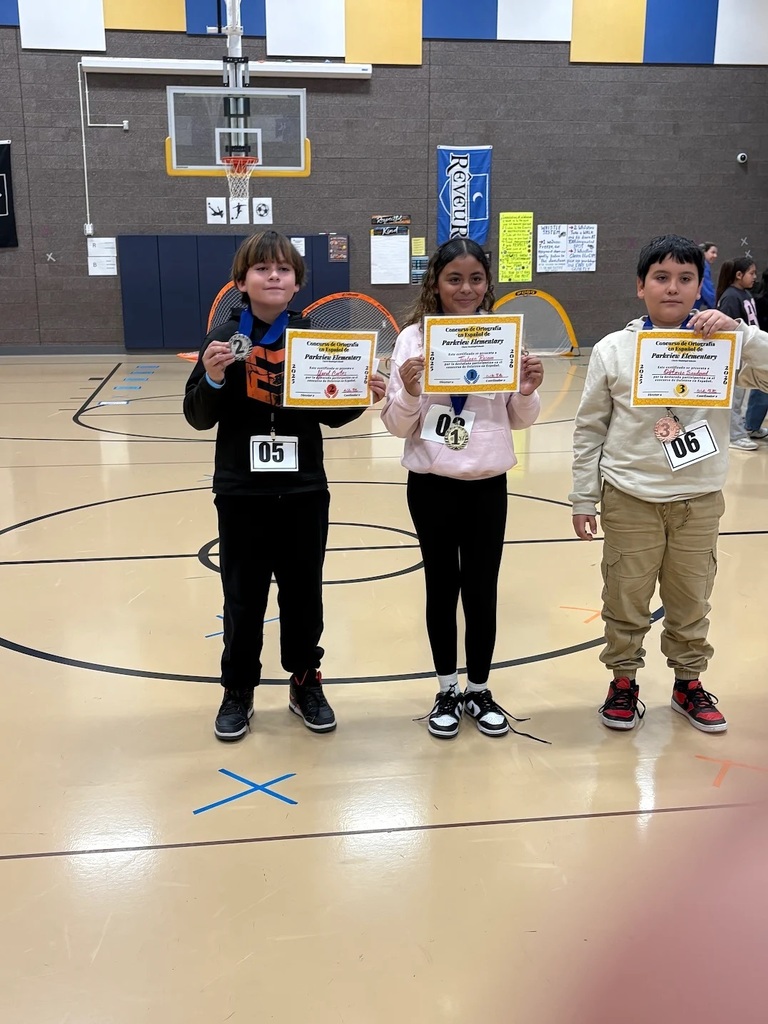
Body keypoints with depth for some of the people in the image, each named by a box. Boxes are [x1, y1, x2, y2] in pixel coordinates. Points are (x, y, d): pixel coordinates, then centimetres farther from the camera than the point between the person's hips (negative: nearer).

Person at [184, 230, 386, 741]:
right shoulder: (225, 338, -4)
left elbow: (330, 415, 7)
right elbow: (198, 418, -4)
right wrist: (212, 378, -22)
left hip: (304, 492, 2)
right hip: (242, 494, -1)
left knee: (304, 594, 12)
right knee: (244, 598, 9)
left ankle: (306, 683, 30)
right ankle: (238, 690, 26)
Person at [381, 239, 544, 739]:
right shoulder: (414, 338, -5)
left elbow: (520, 421, 7)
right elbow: (398, 426, -4)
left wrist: (528, 393, -13)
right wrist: (408, 391, -23)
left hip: (488, 484, 1)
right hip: (432, 484, -1)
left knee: (482, 589, 9)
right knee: (442, 587, 11)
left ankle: (479, 690, 28)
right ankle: (447, 691, 27)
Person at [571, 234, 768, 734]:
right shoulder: (613, 350, -4)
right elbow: (590, 429, 0)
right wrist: (584, 498, 2)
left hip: (699, 499, 1)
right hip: (630, 497, -1)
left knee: (691, 600, 15)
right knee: (625, 598, 11)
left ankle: (689, 682, 34)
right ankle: (624, 681, 29)